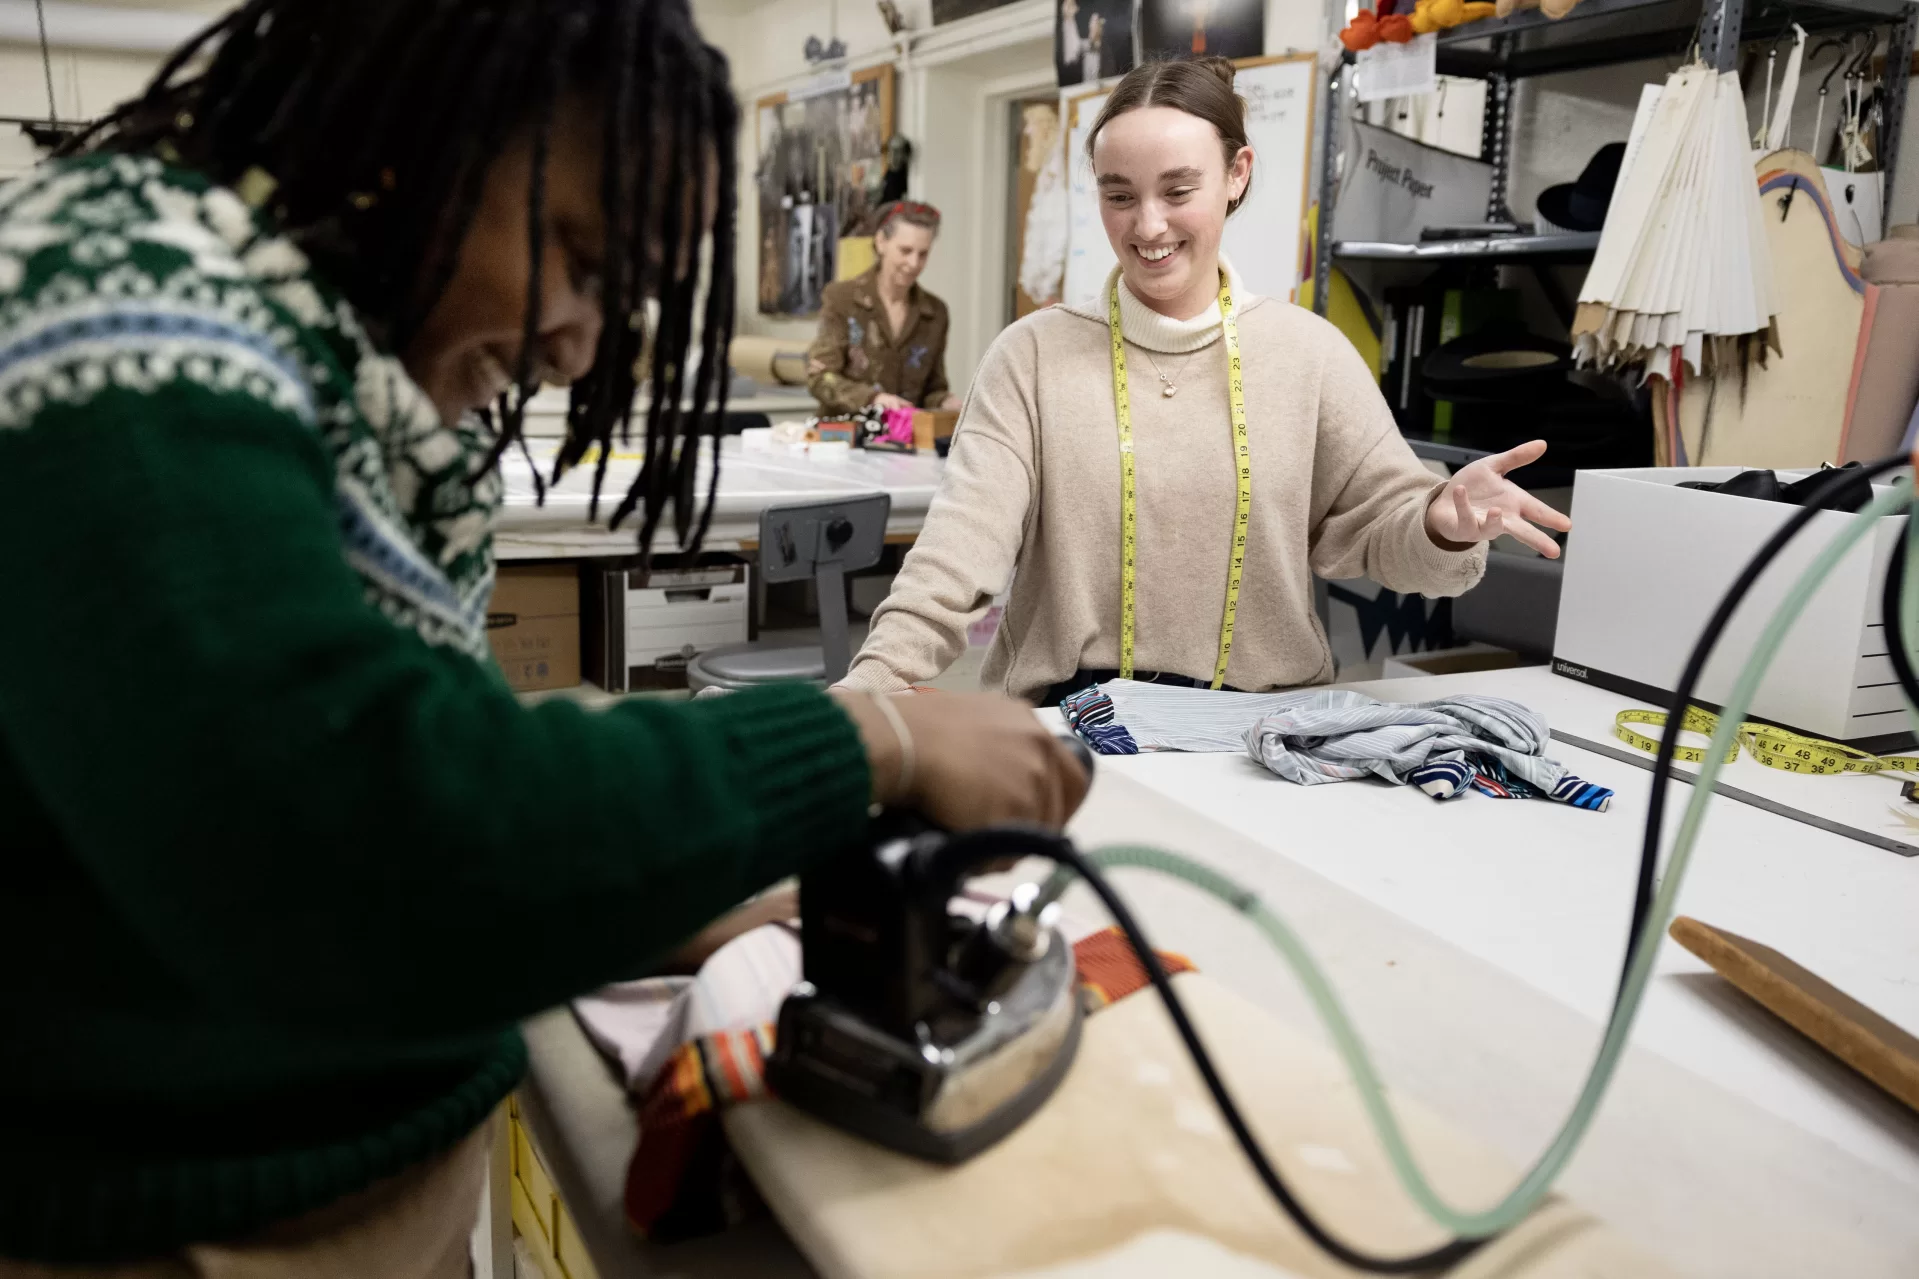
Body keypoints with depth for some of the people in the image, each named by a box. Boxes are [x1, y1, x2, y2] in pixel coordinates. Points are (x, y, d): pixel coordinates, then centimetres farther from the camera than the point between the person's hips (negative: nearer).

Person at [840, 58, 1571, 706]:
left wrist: (1444, 524, -18)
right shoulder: (1034, 354, 0)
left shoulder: (1309, 352, 5)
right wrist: (878, 678, -25)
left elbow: (1373, 527, 6)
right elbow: (965, 540, -10)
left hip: (1265, 724, 2)